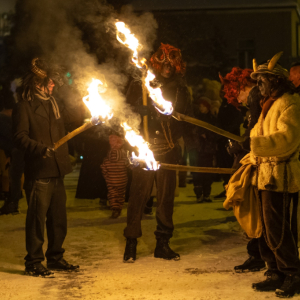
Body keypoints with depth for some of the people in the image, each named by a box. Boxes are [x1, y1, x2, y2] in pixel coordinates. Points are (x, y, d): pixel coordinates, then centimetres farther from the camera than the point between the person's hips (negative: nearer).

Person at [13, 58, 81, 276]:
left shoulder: (53, 104, 18)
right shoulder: (25, 107, -5)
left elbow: (72, 115, 32)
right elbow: (20, 137, -15)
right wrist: (40, 148, -30)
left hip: (57, 171, 8)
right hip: (38, 174, -8)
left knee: (58, 218, 13)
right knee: (37, 217, -4)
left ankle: (55, 258, 25)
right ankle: (34, 263, 5)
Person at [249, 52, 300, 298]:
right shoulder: (270, 105, 21)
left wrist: (255, 143, -31)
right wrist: (250, 160, 19)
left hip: (279, 176, -10)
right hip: (265, 174, 10)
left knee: (276, 230, -9)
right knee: (265, 229, 12)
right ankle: (276, 274, 19)